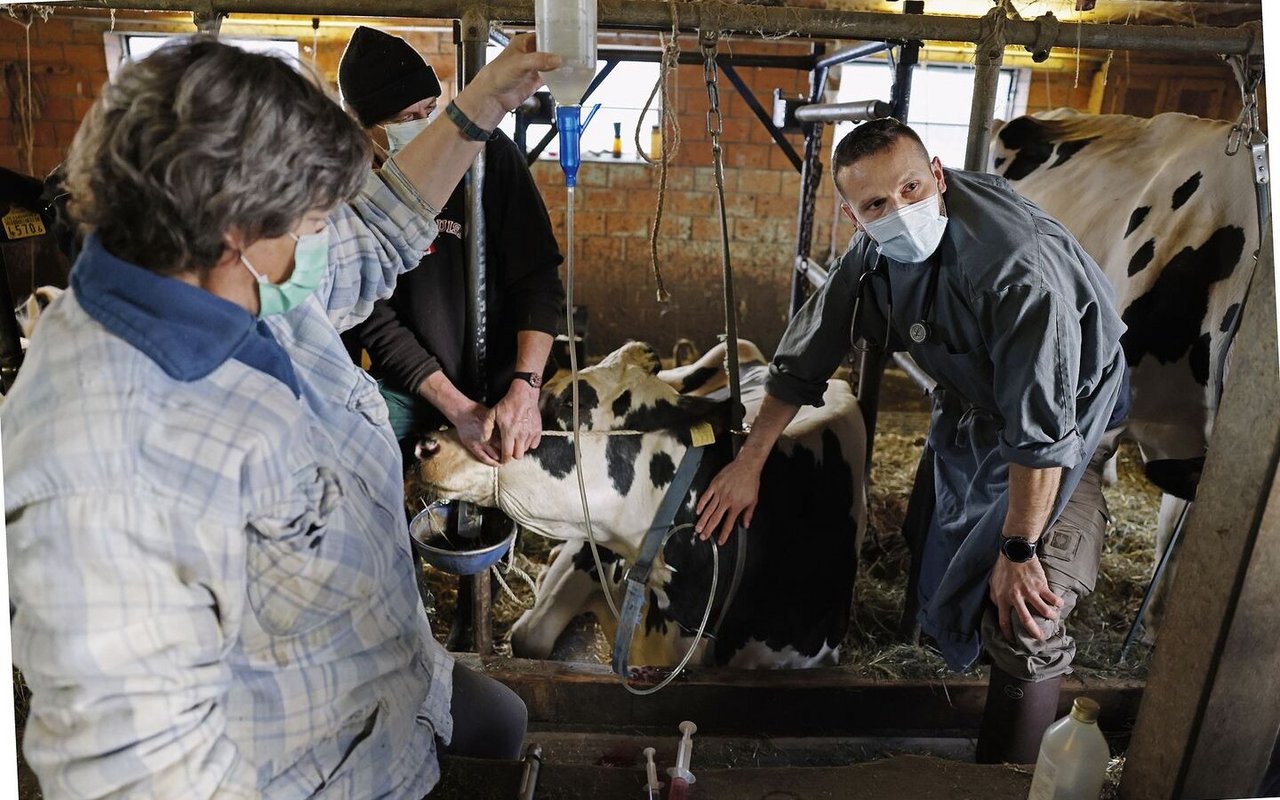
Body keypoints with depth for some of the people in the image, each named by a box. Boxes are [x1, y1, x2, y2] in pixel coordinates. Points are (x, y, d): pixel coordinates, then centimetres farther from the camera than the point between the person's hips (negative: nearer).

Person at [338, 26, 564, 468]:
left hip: (502, 382, 0)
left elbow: (538, 277, -11)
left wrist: (525, 390, -21)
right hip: (408, 392, 0)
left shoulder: (491, 153, -9)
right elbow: (377, 323, -9)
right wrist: (456, 409, -16)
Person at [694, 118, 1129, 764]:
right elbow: (802, 359, 0)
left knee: (1021, 620, -15)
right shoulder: (872, 253, -11)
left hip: (1069, 415, -6)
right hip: (967, 408, 7)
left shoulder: (1019, 264, -35)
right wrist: (749, 462, 4)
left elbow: (1044, 427, -31)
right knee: (943, 579, 14)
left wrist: (1017, 551, -23)